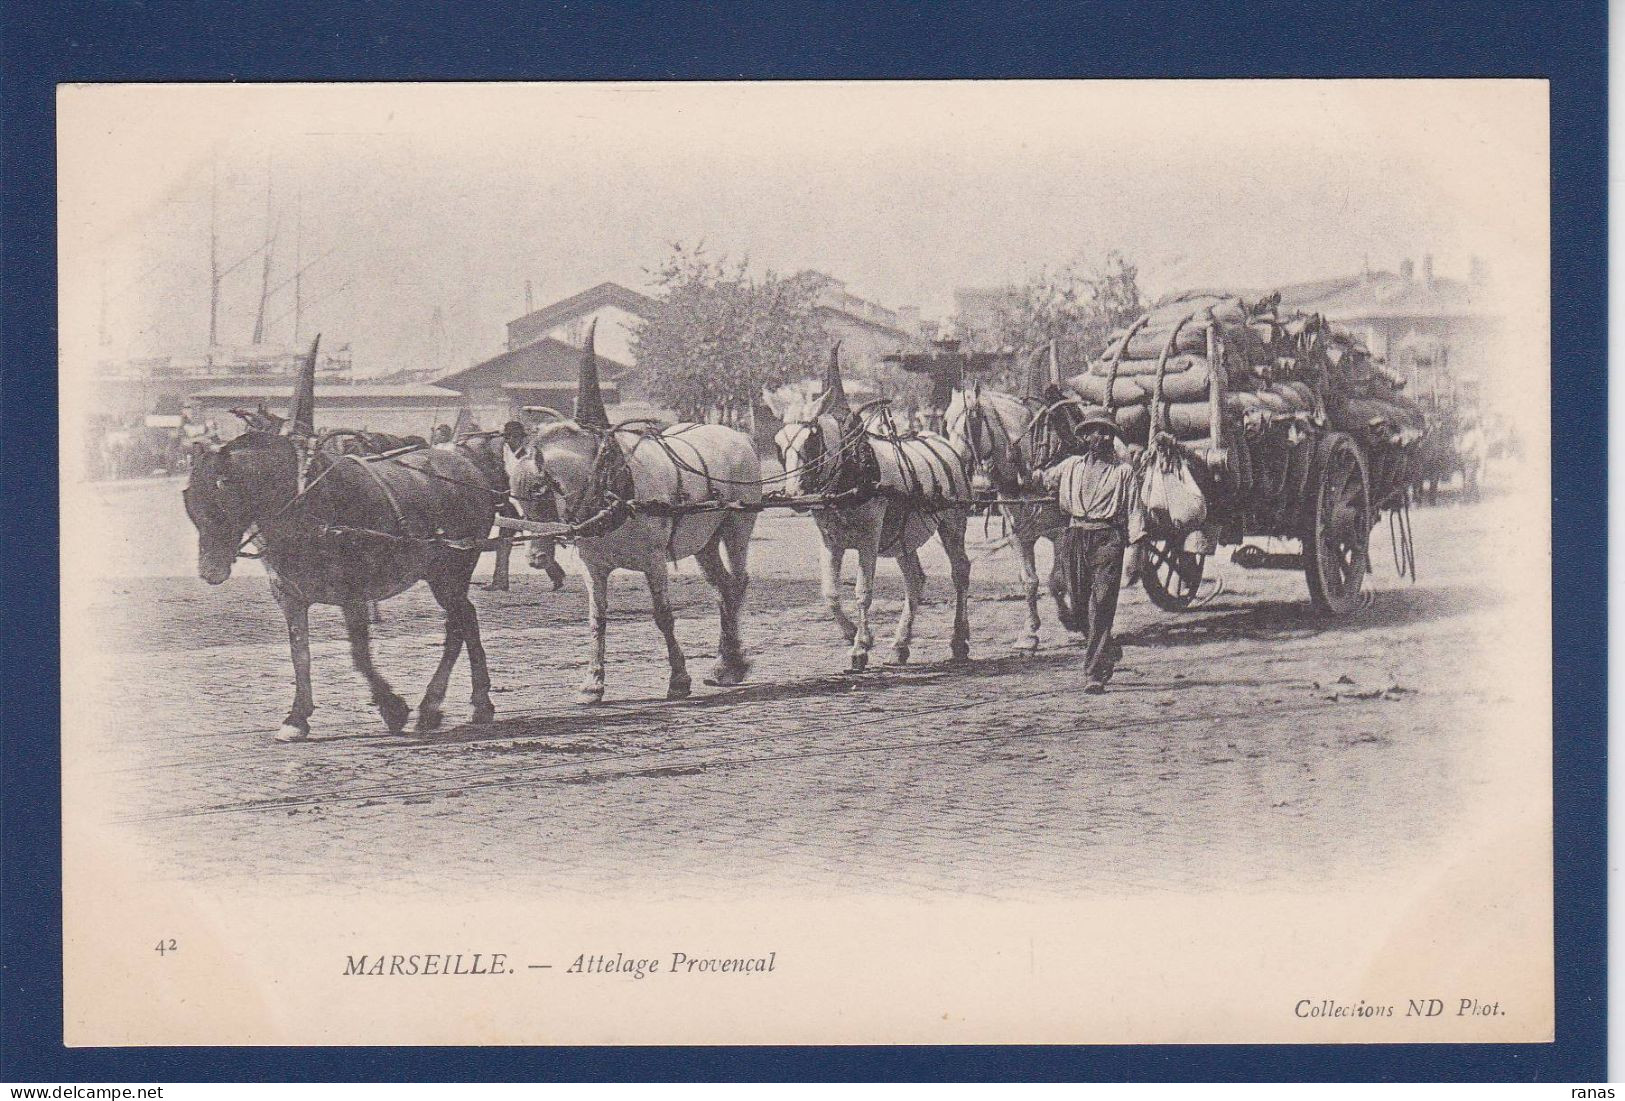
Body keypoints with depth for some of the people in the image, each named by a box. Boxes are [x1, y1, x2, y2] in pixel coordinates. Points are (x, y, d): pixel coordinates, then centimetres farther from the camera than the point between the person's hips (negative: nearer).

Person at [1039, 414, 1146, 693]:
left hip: (1107, 538, -4)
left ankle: (1096, 673, -7)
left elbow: (1134, 511, 2)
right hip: (1075, 537, 4)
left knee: (1100, 607, -9)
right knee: (1079, 605, 5)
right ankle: (1109, 650, 31)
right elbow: (1042, 479, 28)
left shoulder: (1124, 470, 5)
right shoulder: (1071, 465, 14)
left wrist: (1135, 549, -5)